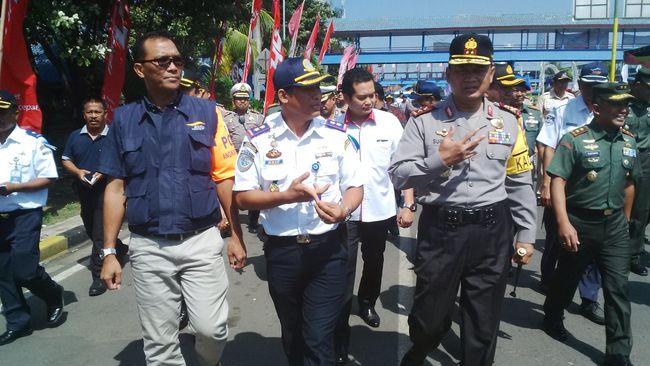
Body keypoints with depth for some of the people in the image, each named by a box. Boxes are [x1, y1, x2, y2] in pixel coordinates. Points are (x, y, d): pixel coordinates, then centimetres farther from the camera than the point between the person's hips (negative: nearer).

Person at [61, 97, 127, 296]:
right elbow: (66, 160, 14)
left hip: (107, 189, -6)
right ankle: (121, 249, 41)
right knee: (91, 231, 18)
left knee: (100, 234, -8)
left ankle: (99, 276, -2)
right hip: (84, 190, 6)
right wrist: (77, 171, -6)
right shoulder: (75, 136, 10)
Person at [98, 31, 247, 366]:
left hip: (202, 241, -1)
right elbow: (116, 188, 6)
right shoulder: (123, 120, 5)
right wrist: (109, 252, 4)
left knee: (212, 329, -2)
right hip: (148, 248, 2)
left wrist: (236, 235, -2)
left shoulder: (206, 112, 1)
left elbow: (225, 178, 0)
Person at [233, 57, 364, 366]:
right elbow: (243, 197, -4)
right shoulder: (258, 140, -6)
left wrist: (343, 210, -20)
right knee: (292, 338, 21)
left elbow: (355, 186, 2)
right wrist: (286, 195, -20)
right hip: (281, 251, 1)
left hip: (329, 249, -1)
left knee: (319, 340, -1)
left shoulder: (336, 134, -3)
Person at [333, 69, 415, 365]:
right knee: (343, 274, 2)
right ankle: (340, 337, 15)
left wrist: (409, 205, -4)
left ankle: (367, 303, 50)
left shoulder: (389, 122, -6)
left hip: (380, 209, 3)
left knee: (374, 263, 23)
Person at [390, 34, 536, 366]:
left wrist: (526, 234, 8)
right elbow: (397, 175, -7)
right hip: (439, 230, -2)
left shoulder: (507, 123, 6)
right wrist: (439, 160, -19)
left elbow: (520, 184, 10)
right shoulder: (425, 121, -3)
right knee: (430, 318, 12)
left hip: (493, 232, 3)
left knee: (483, 325, 14)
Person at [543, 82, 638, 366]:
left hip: (614, 225, 4)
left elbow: (628, 183, 16)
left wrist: (625, 220, 19)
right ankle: (552, 319, 40)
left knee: (618, 289, 2)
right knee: (567, 278, 14)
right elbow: (558, 182, -17)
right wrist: (564, 223, -25)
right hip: (580, 222, -4)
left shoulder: (629, 141, 6)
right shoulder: (575, 140, -12)